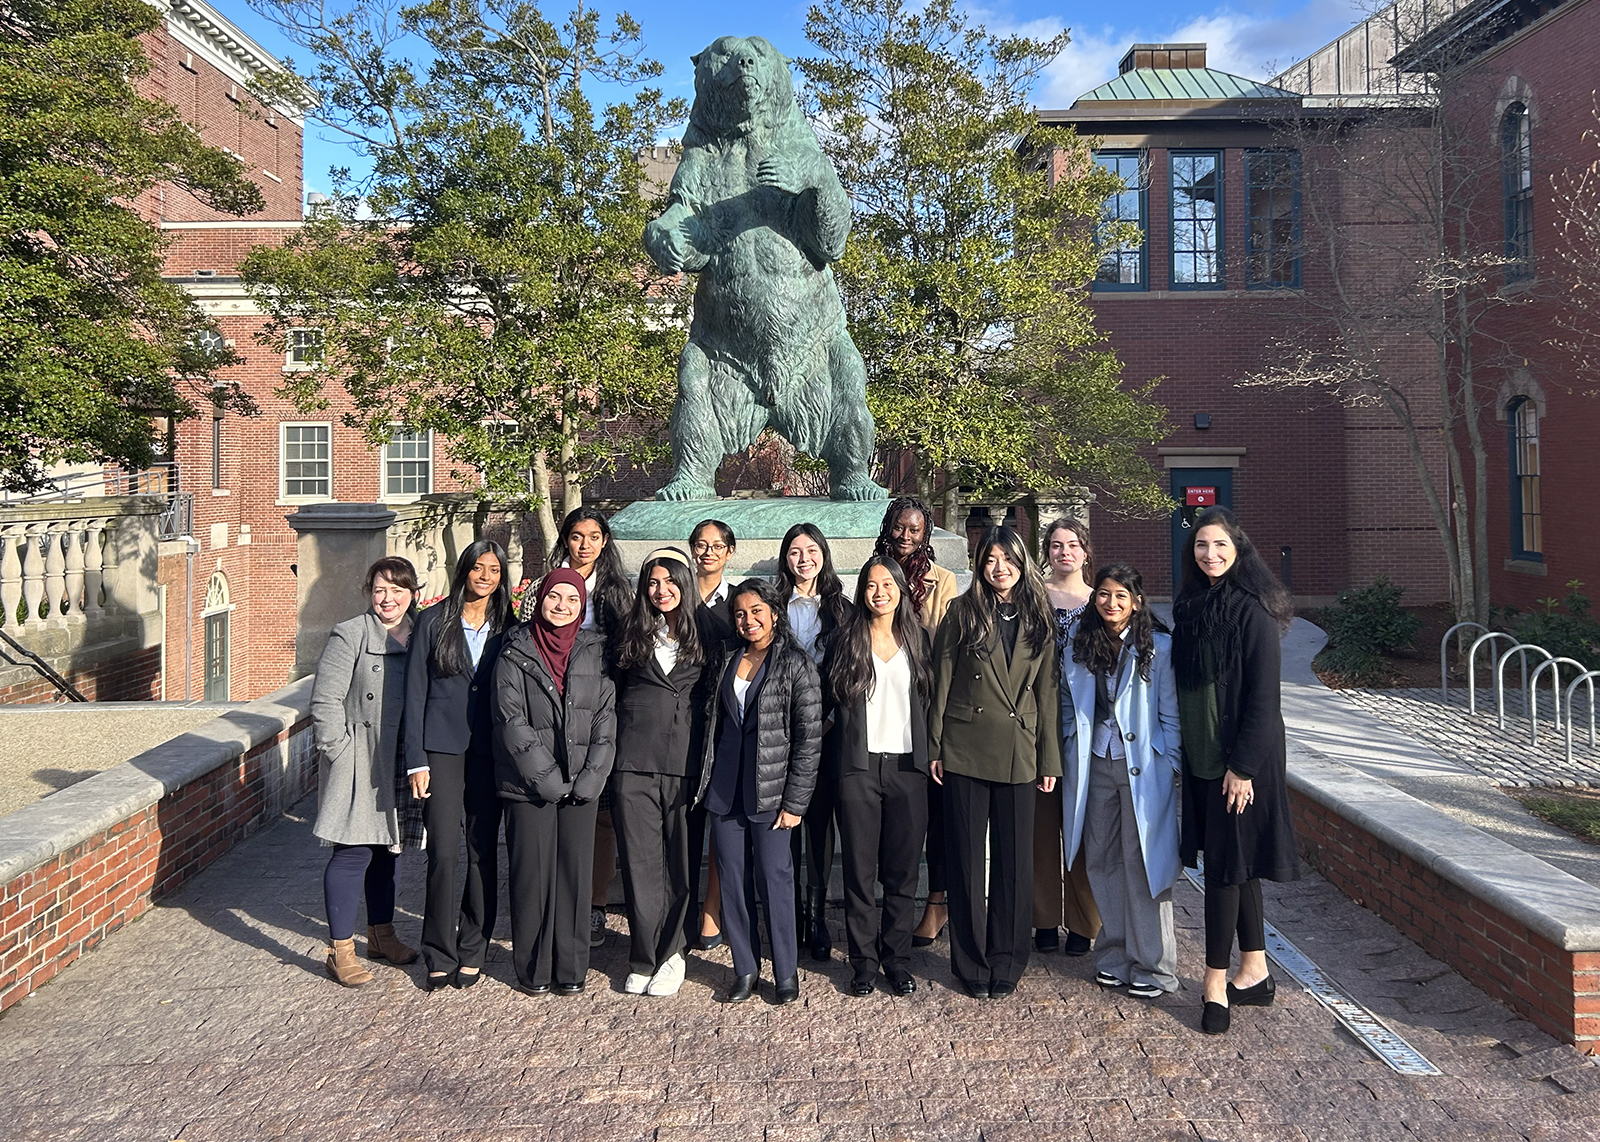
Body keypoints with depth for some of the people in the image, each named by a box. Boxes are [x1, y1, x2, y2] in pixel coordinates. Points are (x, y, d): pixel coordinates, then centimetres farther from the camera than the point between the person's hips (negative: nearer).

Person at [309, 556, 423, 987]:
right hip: (358, 766, -6)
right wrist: (340, 752, -14)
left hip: (400, 766, 6)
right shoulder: (349, 635, -9)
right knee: (354, 851, -3)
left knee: (387, 848, 16)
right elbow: (325, 701, -11)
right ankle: (341, 951, 7)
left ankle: (381, 934, 30)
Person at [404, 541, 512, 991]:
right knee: (443, 851, -5)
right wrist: (416, 759, -4)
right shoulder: (434, 620, 2)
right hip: (443, 748, -2)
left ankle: (472, 950, 18)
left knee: (484, 852, 5)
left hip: (490, 752, 2)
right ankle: (440, 954, 10)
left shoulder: (508, 627, 7)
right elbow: (416, 691, 1)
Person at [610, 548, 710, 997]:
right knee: (640, 859, 1)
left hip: (685, 760, -1)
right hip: (635, 762, 1)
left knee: (680, 859, 4)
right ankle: (646, 959, 10)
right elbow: (616, 694, 16)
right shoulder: (633, 633, 11)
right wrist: (613, 752, 9)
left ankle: (669, 952, 16)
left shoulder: (702, 635, 7)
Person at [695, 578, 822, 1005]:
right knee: (732, 880, 8)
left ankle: (787, 972, 14)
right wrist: (704, 783, 8)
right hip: (724, 789, 5)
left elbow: (809, 738, -8)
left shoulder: (796, 664, -6)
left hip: (769, 790, -4)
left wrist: (795, 801, -11)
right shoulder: (727, 660, 10)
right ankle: (745, 969, 20)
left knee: (773, 878, -1)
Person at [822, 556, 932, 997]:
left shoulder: (917, 639, 10)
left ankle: (897, 959, 17)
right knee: (859, 870, 3)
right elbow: (825, 701, 8)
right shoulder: (846, 641, 4)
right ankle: (864, 963, 14)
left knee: (902, 870, 5)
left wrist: (930, 756, 5)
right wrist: (819, 747, 0)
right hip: (858, 766, -1)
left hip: (908, 767, 2)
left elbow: (929, 701, 12)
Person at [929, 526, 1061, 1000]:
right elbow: (942, 682, 1)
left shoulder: (1039, 620, 7)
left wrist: (1050, 760, 5)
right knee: (967, 858, 6)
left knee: (1015, 861, 6)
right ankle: (971, 962, 19)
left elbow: (1047, 692, 8)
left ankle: (1006, 962, 21)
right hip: (965, 750, -1)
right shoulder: (962, 613, 1)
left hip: (1019, 753, 2)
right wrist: (934, 747, -3)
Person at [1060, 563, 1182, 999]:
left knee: (1143, 864, -1)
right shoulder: (1077, 650, 8)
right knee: (1102, 862, 10)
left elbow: (1171, 714, -3)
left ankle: (1152, 965, 11)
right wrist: (1071, 763, 9)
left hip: (1143, 769, -4)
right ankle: (1115, 955, 24)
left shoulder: (1159, 648, -3)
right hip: (1095, 767, 4)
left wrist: (1171, 766, -7)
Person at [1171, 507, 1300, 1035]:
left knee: (1226, 862, -2)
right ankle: (1255, 973, 25)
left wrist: (1242, 765, -18)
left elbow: (1263, 695, -16)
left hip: (1240, 755, -7)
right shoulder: (1189, 606, 8)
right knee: (1232, 861, 14)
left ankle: (1217, 981, 9)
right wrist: (1180, 749, 11)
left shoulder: (1253, 610, -13)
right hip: (1199, 754, 7)